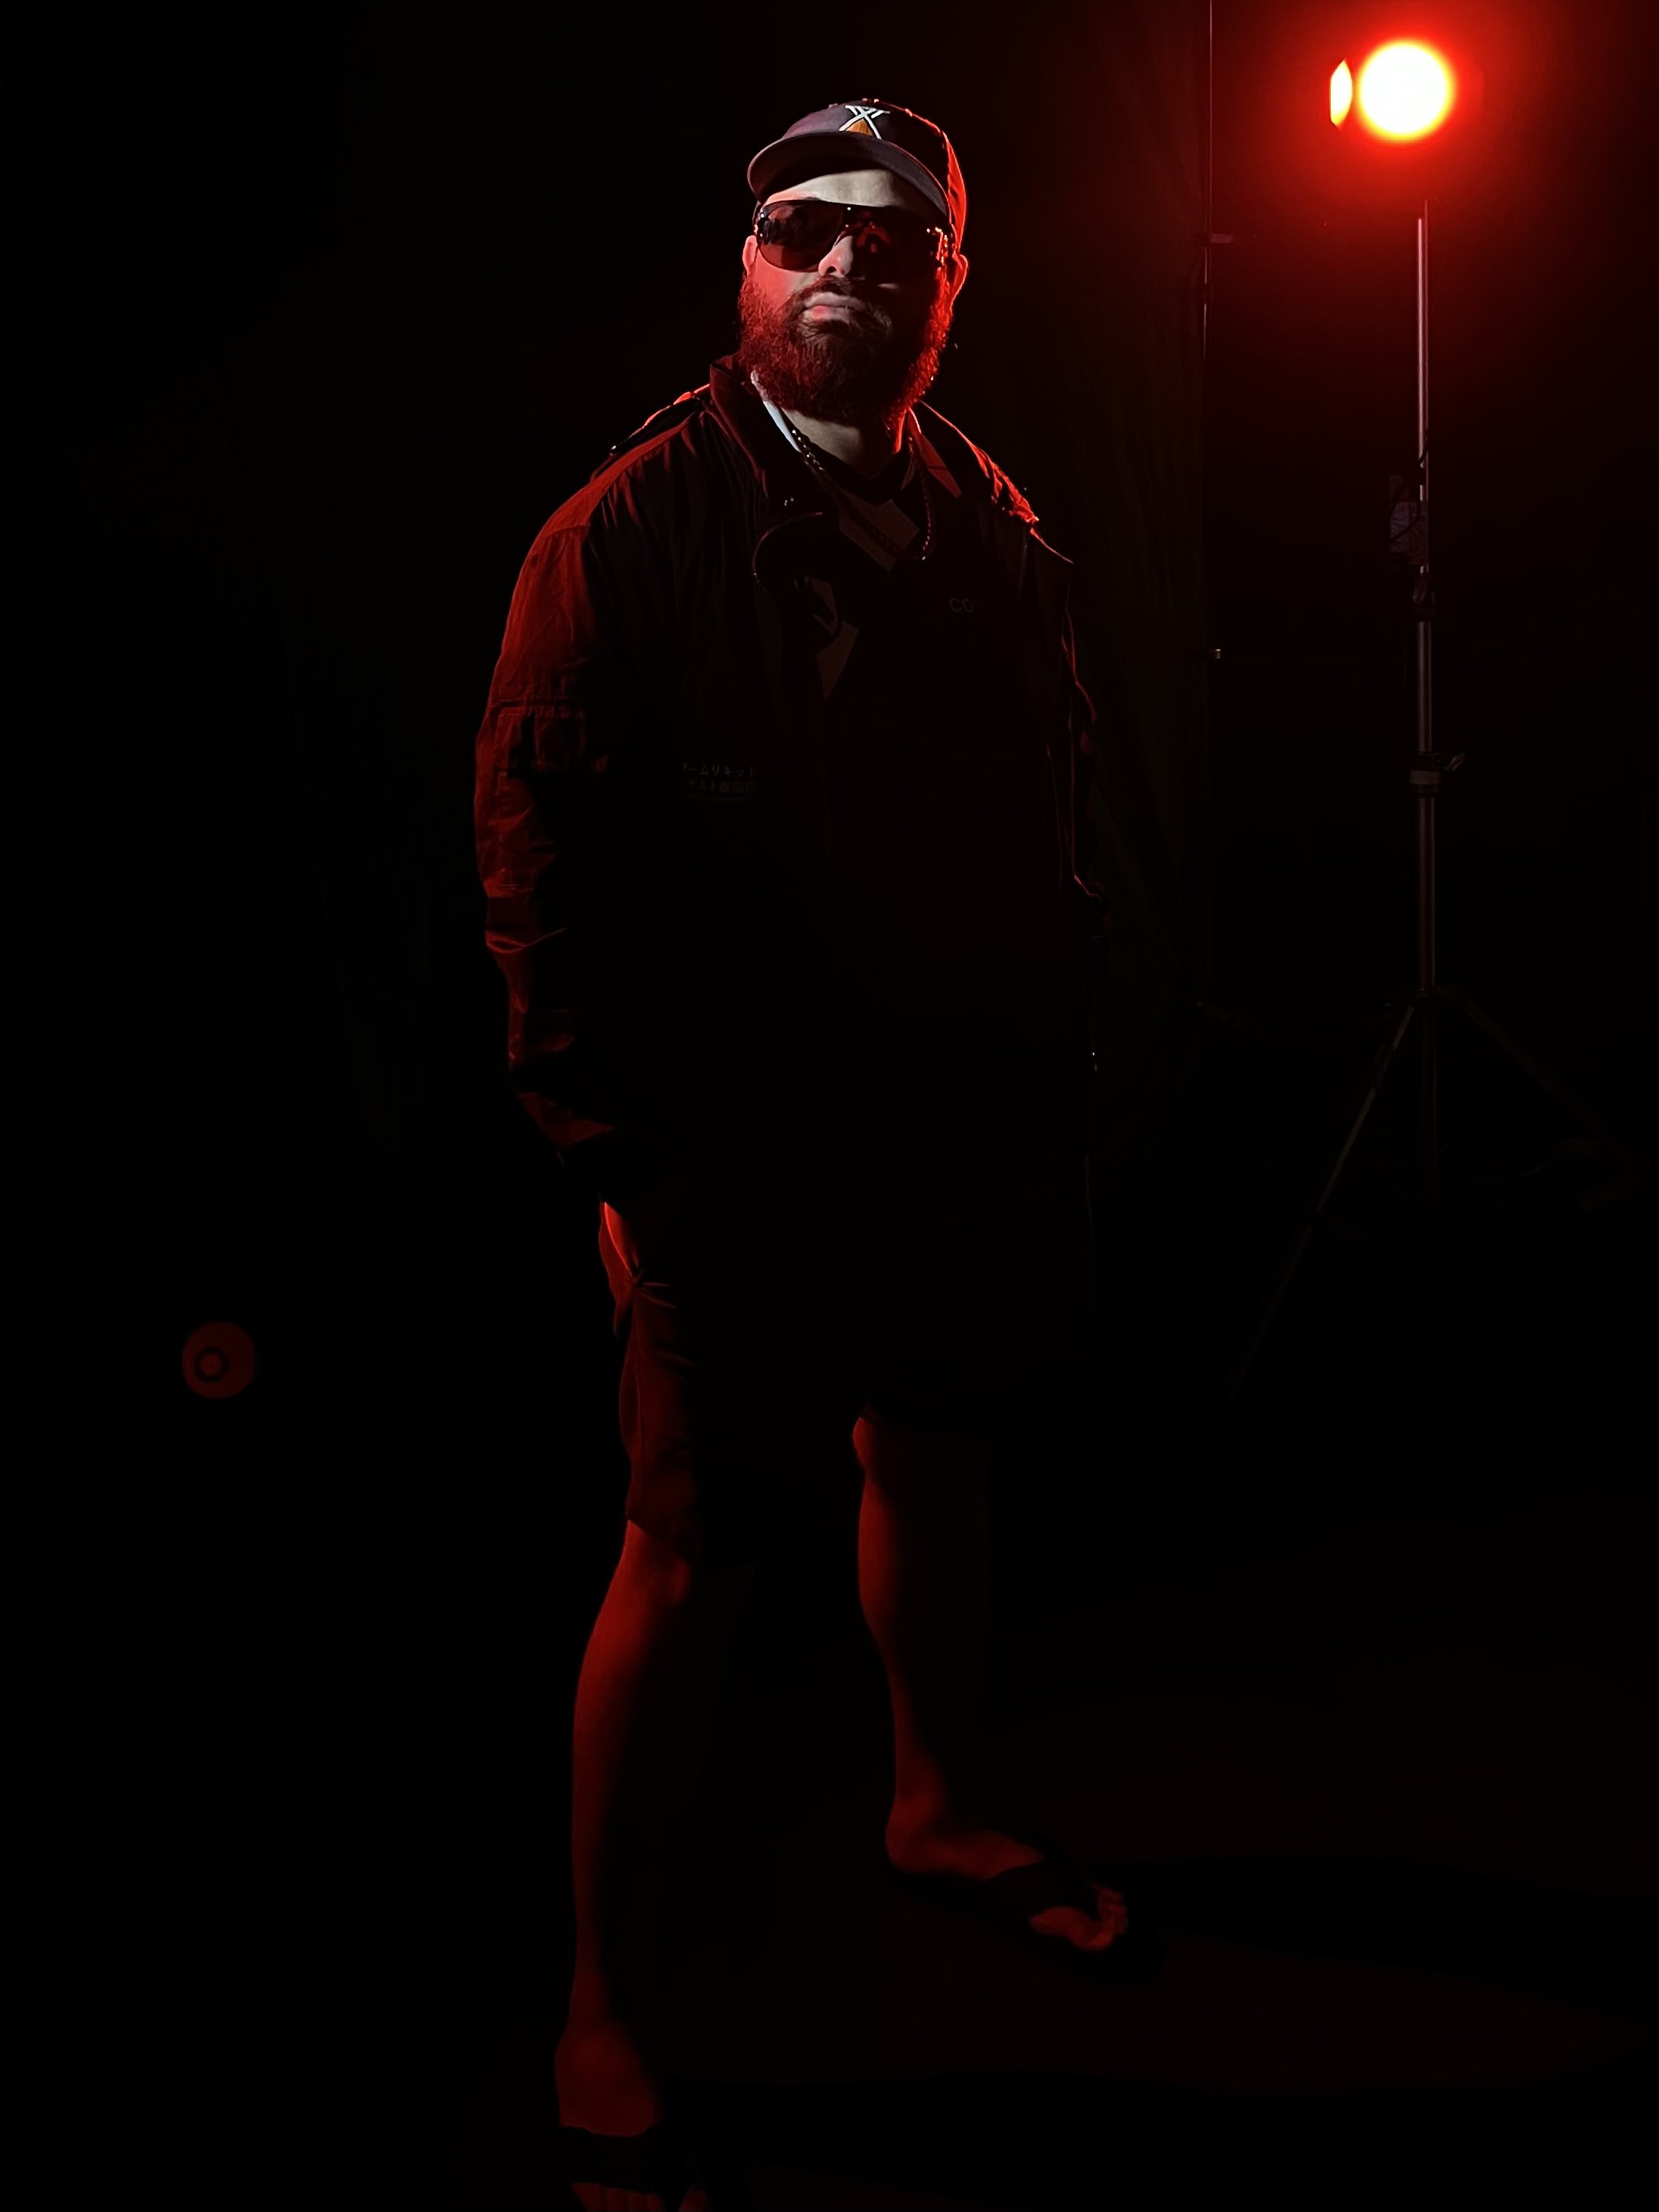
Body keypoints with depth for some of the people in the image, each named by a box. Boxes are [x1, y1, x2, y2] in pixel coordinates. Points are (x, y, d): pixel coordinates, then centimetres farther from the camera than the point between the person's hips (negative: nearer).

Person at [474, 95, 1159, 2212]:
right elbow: (542, 854, -12)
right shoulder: (634, 528, -9)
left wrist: (1055, 1056, 9)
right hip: (743, 1141, -6)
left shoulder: (991, 529, 10)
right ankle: (599, 2004, 18)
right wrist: (613, 1149, -15)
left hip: (977, 1116, 6)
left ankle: (939, 1804, 46)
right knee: (694, 1558, 0)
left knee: (936, 1460, 21)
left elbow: (1056, 809, 14)